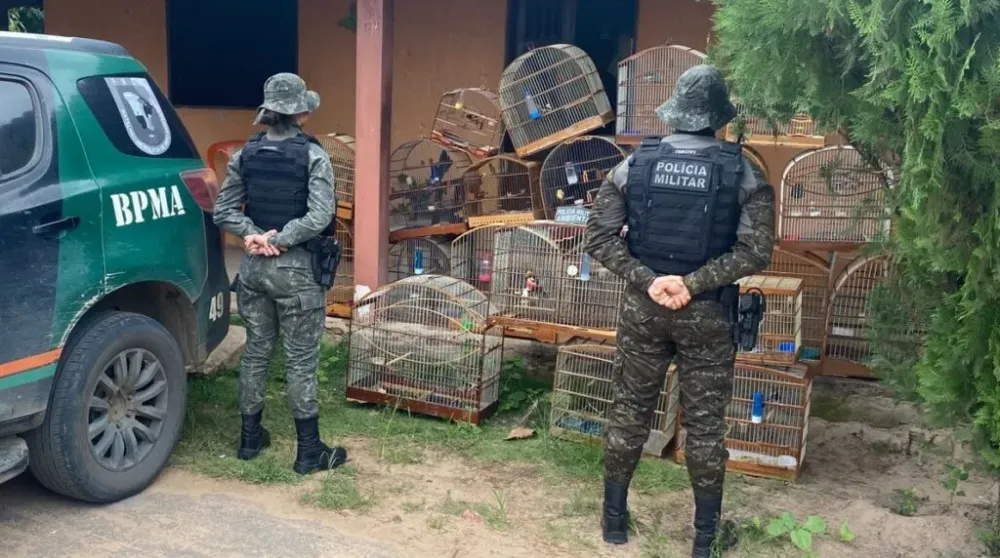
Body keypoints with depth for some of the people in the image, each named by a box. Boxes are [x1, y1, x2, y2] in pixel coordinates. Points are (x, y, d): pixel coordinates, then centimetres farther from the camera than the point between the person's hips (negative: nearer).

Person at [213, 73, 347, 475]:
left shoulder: (245, 154, 4)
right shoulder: (313, 155, -11)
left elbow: (224, 211, 3)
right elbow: (319, 218, -20)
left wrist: (255, 236, -7)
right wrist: (278, 241, -14)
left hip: (253, 266, 5)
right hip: (296, 269, -5)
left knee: (256, 351, 17)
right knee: (301, 359, 2)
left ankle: (250, 438, 28)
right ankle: (309, 452, 11)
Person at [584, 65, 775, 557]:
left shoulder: (634, 164, -2)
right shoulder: (744, 173, -6)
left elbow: (600, 236, -6)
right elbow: (755, 251, -13)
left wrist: (647, 281, -10)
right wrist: (692, 283, -14)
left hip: (642, 308, 2)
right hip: (706, 315, -1)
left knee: (629, 414, 14)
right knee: (704, 425, 9)